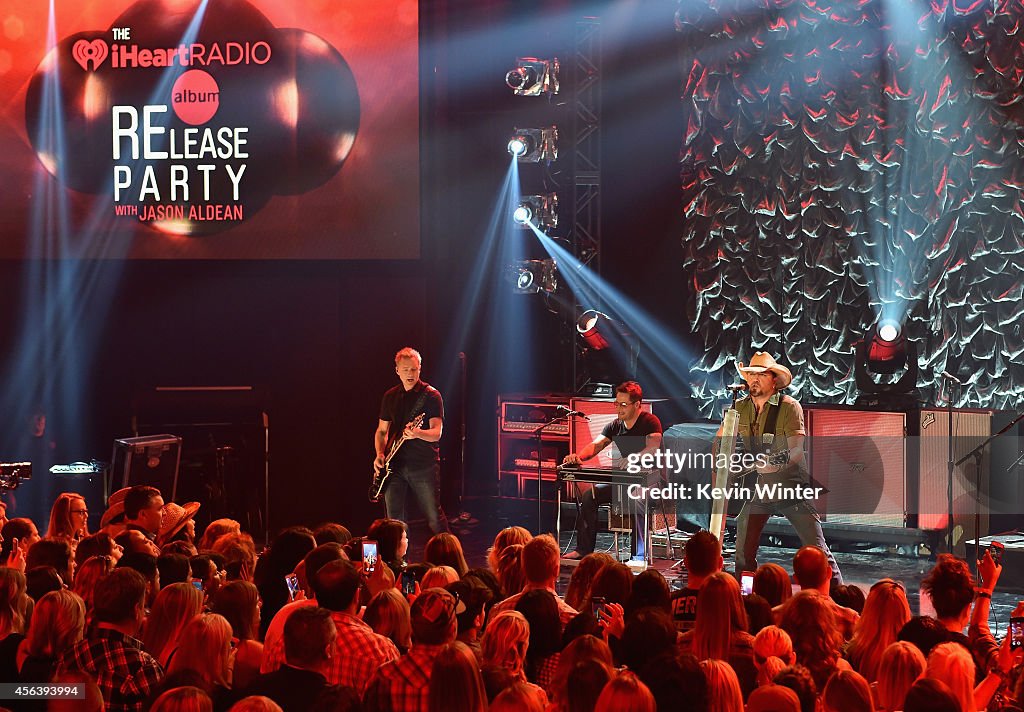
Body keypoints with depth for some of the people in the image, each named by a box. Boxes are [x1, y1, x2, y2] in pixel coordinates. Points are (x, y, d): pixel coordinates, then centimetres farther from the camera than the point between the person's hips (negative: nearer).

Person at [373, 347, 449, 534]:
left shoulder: (431, 395, -3)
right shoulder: (390, 397, 12)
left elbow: (436, 433, -12)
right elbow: (381, 431, 20)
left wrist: (417, 434, -33)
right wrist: (380, 454, 2)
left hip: (424, 467, -4)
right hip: (395, 466, 4)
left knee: (434, 518, -2)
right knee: (394, 521, 0)